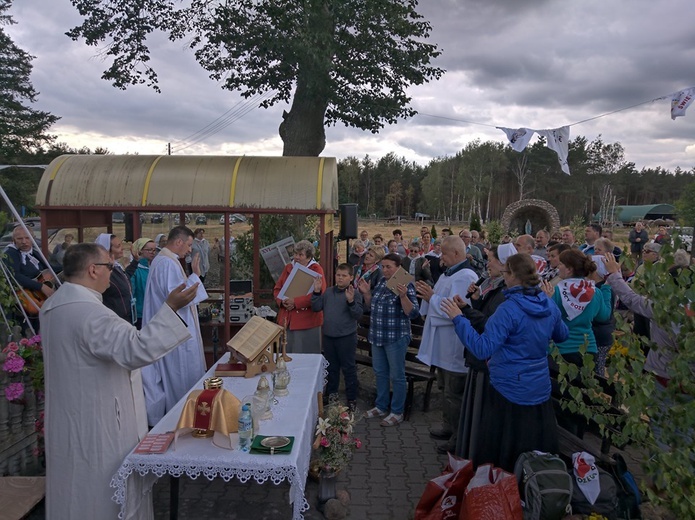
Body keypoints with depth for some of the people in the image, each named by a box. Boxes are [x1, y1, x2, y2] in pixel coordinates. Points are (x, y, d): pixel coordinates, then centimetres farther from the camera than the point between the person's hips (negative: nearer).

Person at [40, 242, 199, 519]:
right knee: (107, 495, 7)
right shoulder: (89, 311, -28)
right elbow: (136, 350, -36)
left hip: (70, 419, 10)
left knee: (77, 490, 24)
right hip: (97, 424, -10)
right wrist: (170, 308, -36)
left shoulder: (53, 305, 6)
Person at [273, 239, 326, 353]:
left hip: (307, 322, -5)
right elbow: (277, 289, 16)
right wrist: (282, 301, -6)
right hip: (286, 320, 5)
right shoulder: (288, 268, 12)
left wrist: (296, 302, -19)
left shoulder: (316, 270, -5)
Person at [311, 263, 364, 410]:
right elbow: (316, 308, 3)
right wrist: (316, 292, -8)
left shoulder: (354, 293, -10)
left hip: (346, 337, -5)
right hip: (328, 336, 5)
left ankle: (352, 398, 17)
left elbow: (358, 315, -15)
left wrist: (351, 301, -29)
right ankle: (330, 393, 35)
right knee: (331, 367, 20)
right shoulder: (328, 292, 5)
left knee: (348, 368, 5)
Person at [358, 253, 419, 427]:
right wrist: (366, 293, 1)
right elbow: (372, 306, 17)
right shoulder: (381, 282, 7)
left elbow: (413, 313, -20)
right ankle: (381, 407, 34)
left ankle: (397, 412, 19)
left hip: (396, 338, -7)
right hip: (377, 336, 8)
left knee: (396, 376, 5)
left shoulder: (405, 286, -13)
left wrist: (403, 296, -32)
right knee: (380, 373, 18)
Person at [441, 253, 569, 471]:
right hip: (540, 390, 7)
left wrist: (458, 319, -23)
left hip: (510, 391, -7)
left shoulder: (509, 309, -23)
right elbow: (562, 335, 18)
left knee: (502, 456, 9)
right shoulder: (549, 305, -1)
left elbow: (483, 349, -28)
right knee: (539, 452, 21)